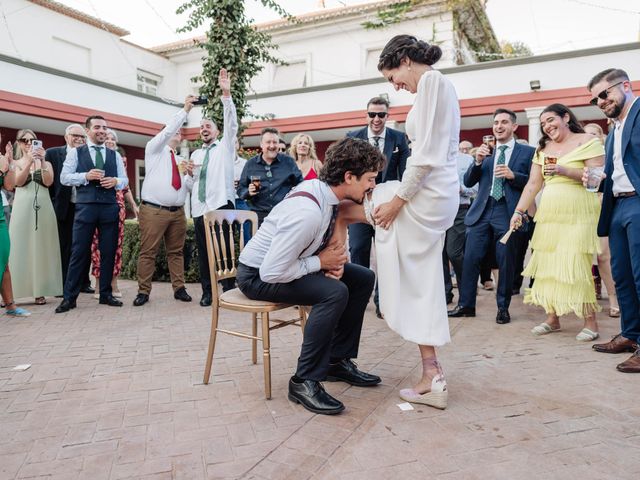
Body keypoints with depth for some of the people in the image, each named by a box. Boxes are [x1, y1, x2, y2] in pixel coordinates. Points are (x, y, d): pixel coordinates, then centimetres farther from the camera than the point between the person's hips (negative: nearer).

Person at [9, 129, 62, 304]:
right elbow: (18, 181, -7)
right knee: (20, 248, -2)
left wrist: (42, 161, -15)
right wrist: (29, 161, -17)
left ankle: (40, 290, 5)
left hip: (43, 208, 1)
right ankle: (15, 290, 1)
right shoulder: (15, 163, 11)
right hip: (23, 209, 0)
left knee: (41, 248, 1)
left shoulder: (46, 163, 11)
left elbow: (48, 182, -6)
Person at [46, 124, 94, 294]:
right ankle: (64, 285, 14)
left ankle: (84, 282, 20)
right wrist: (54, 204, -8)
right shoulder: (53, 153, 1)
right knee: (65, 248, 5)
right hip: (66, 208, -2)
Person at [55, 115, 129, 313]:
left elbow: (125, 180, 11)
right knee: (79, 252, -1)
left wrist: (115, 181, -11)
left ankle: (106, 294, 16)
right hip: (85, 207, -2)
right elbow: (64, 177, 0)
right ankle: (69, 297, 7)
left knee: (109, 252, 5)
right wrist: (86, 176, -15)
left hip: (110, 208, 3)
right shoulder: (75, 152, 7)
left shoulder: (115, 155, 14)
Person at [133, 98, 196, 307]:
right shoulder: (154, 149, 7)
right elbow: (168, 129, -10)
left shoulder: (181, 160, 21)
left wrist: (189, 175, -3)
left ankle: (179, 289, 13)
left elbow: (189, 187, 17)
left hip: (178, 212, 5)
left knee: (176, 252, 7)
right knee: (148, 252, -3)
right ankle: (143, 291, 3)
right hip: (153, 211, -5)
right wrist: (185, 110, -11)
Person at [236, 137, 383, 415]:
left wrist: (336, 261, -10)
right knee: (335, 292, -31)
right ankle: (304, 381, -16)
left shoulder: (326, 192, -6)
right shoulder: (307, 212, -33)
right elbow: (271, 272, -32)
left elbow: (328, 241, 12)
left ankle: (338, 361, 12)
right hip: (258, 275, -9)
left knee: (363, 278, 4)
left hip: (288, 264, 9)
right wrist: (321, 261, -21)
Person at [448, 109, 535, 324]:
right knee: (470, 259, 2)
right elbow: (468, 182, 9)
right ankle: (466, 305, 13)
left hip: (508, 213, -3)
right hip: (482, 211, 4)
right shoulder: (485, 151, 14)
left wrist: (512, 175, -17)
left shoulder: (527, 152, 3)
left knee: (506, 262, 3)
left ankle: (503, 308, 18)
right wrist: (478, 161, -6)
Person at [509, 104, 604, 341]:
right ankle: (552, 318, 12)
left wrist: (565, 171, -21)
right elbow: (533, 184, 11)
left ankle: (590, 322, 1)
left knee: (577, 266, -10)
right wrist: (518, 211, 1)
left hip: (579, 215, -5)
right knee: (549, 265, 3)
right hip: (549, 215, 5)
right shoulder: (543, 149, 16)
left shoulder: (588, 141, 0)